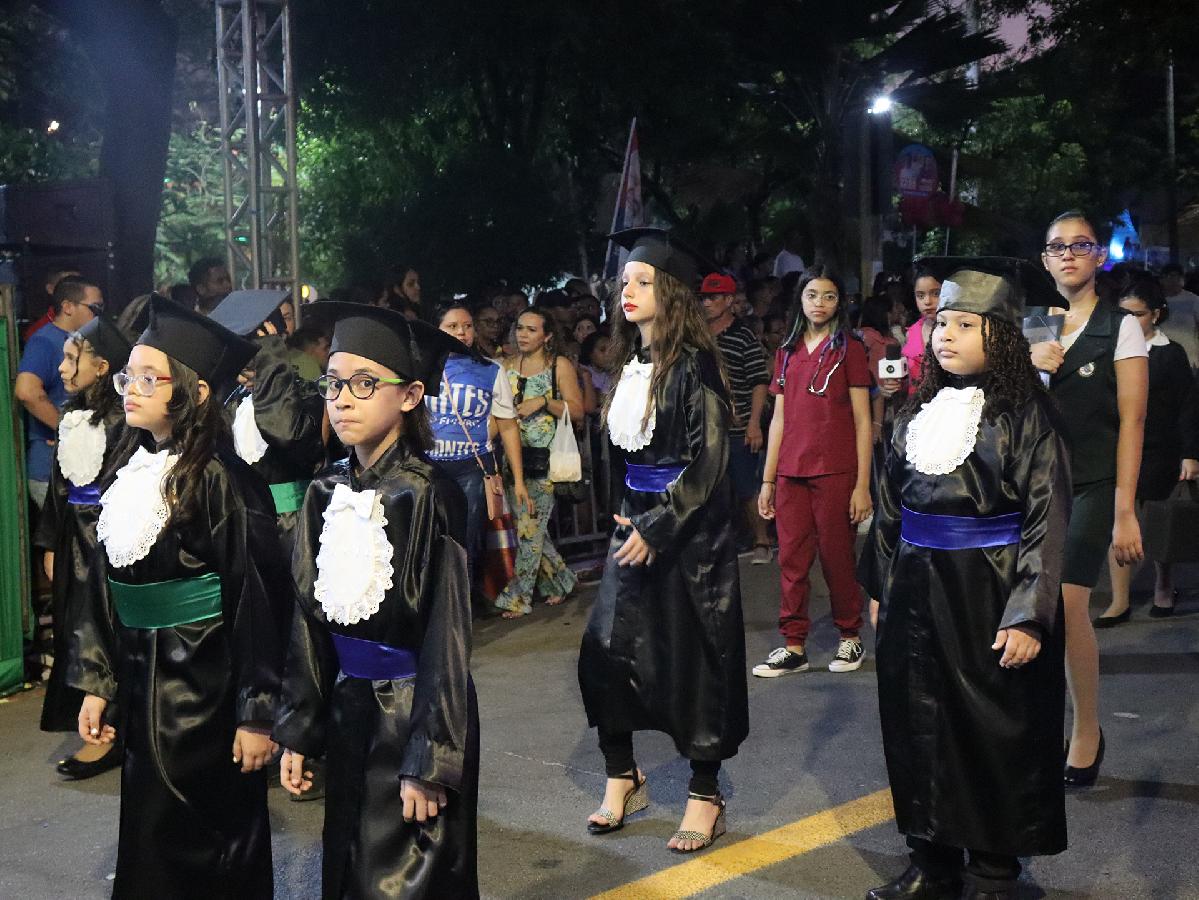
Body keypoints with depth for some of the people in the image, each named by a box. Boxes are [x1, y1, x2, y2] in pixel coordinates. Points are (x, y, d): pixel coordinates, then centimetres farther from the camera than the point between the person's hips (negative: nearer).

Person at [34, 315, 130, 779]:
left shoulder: (122, 419, -14)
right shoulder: (72, 417, 9)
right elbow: (58, 485, 14)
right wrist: (51, 544, 13)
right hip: (74, 539, 8)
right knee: (73, 631, 10)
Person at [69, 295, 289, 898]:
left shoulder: (219, 481, -17)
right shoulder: (129, 474, 5)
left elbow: (257, 601, -17)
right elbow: (105, 585, 12)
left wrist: (257, 713, -16)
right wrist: (96, 684, 11)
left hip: (206, 688, -7)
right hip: (141, 684, 7)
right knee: (149, 842, 16)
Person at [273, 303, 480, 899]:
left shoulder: (428, 496, -17)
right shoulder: (327, 494, 1)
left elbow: (446, 637, -16)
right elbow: (308, 621, 7)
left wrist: (429, 764, -17)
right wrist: (297, 733, 7)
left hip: (415, 713, -6)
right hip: (347, 711, 6)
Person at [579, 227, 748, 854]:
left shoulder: (691, 365, -15)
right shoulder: (630, 362, 8)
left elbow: (709, 462, -18)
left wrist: (657, 528, -19)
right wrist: (624, 513, 11)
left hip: (690, 530, -7)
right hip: (637, 520, 7)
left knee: (691, 658, 1)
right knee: (605, 649, 5)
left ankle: (705, 796, 15)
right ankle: (622, 777, 22)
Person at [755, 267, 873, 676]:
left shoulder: (849, 348, 0)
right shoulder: (788, 351, 13)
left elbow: (862, 422, -3)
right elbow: (779, 419, 14)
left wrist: (862, 484, -9)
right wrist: (768, 480, 10)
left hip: (835, 472, -4)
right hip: (791, 473, 4)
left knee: (836, 558, 3)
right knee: (792, 561, 3)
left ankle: (850, 638, 19)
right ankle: (793, 647, 9)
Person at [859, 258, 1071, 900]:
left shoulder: (1024, 414, -10)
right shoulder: (919, 413, 7)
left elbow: (1046, 520, -14)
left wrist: (1028, 615, -20)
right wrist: (881, 588, 12)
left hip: (991, 599, -6)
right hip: (916, 596, 6)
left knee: (995, 737, 5)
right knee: (919, 729, 12)